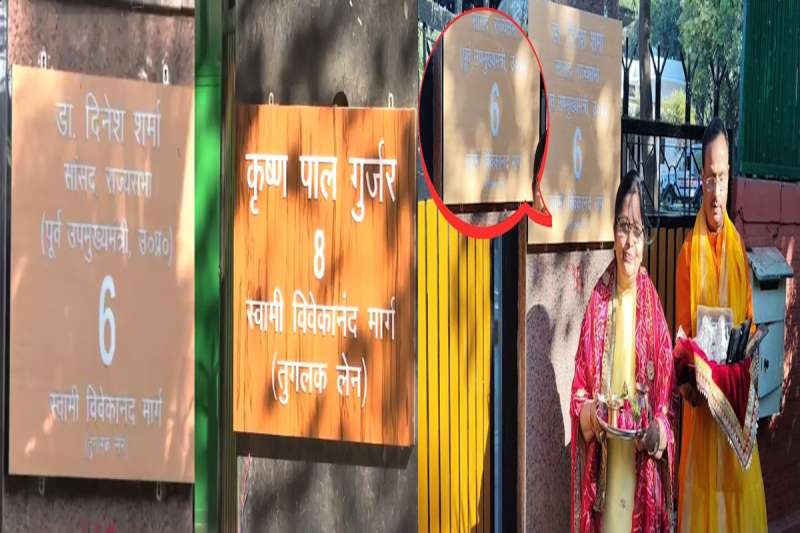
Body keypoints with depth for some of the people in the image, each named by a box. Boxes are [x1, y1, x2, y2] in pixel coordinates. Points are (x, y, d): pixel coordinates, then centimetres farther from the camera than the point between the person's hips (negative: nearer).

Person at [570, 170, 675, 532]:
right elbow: (579, 385, 5)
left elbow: (667, 398, 2)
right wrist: (591, 413, -15)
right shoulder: (598, 301, 1)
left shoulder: (652, 305, -1)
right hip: (601, 468, 1)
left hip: (640, 471, -1)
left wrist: (657, 432, -16)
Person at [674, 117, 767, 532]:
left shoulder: (738, 247, 5)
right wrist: (688, 382, -16)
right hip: (701, 401, -2)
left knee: (737, 489, 6)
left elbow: (749, 319, 10)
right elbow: (681, 331, -2)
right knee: (702, 491, 1)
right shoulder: (688, 252, -2)